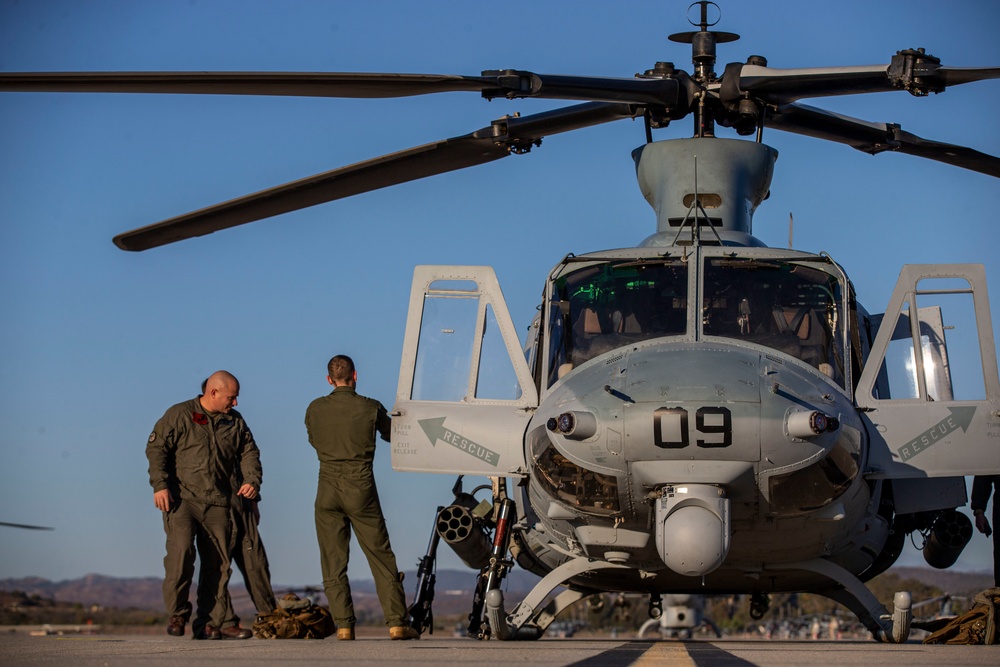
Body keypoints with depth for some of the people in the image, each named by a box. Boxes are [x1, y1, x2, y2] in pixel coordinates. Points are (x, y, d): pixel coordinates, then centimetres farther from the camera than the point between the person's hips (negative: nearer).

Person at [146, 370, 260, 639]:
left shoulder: (235, 421, 15)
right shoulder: (179, 415, 0)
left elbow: (249, 453, 17)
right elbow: (156, 448, -3)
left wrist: (252, 480, -3)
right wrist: (160, 485, -14)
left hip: (217, 503, 5)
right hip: (181, 498, -5)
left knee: (218, 562, 3)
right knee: (181, 550, -21)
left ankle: (217, 622, 9)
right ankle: (177, 614, -7)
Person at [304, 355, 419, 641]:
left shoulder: (315, 409, 1)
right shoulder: (371, 408, -4)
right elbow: (390, 435, 14)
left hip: (328, 491, 1)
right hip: (361, 489, -1)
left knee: (333, 563, 6)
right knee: (382, 558, 5)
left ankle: (343, 625, 0)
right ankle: (396, 622, 3)